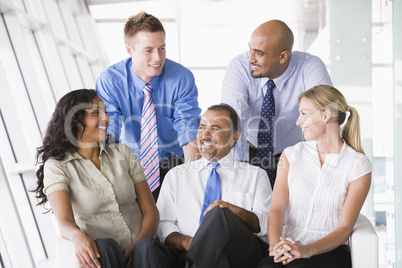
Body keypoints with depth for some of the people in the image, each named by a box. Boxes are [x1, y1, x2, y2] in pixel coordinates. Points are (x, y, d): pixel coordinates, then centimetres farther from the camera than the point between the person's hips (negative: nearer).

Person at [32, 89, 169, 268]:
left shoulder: (122, 153, 14)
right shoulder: (57, 166, 3)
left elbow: (150, 210, 9)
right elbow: (65, 222, -11)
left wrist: (138, 244, -12)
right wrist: (78, 236, -36)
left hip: (138, 247, 2)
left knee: (146, 246, -32)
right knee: (104, 246, -34)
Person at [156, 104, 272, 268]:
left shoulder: (256, 176, 21)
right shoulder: (176, 175, 24)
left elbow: (265, 224, 7)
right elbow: (163, 224, 13)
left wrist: (233, 210, -13)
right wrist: (184, 241, -9)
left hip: (242, 254, 2)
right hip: (188, 254, -2)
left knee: (219, 212, -31)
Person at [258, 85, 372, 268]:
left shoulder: (358, 165, 2)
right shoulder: (292, 155, 12)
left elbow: (345, 227, -3)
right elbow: (277, 208, 0)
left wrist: (308, 249, -21)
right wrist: (275, 244, -21)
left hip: (330, 250, -2)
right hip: (289, 246, 2)